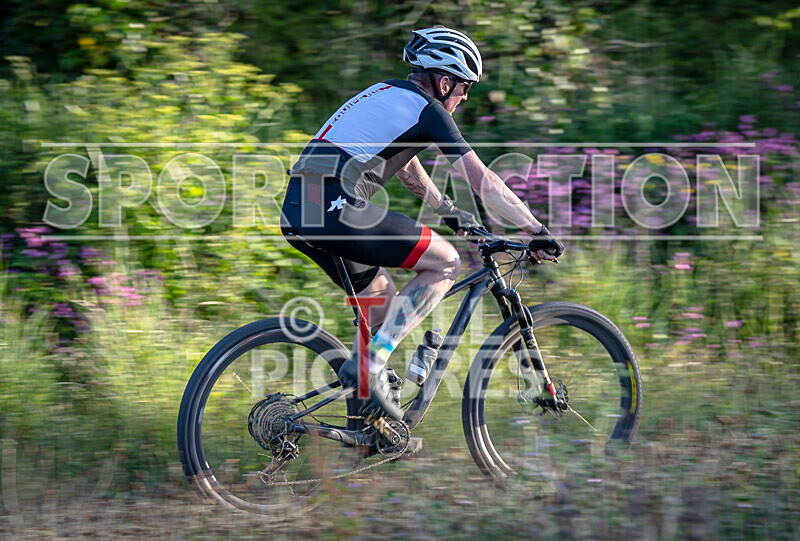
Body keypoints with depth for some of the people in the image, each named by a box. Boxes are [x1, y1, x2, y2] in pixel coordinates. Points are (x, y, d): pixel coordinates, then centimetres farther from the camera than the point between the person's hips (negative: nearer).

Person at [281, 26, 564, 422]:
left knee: (382, 295, 25)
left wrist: (449, 211, 54)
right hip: (335, 207, -9)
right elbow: (483, 181, 1)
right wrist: (536, 230, 8)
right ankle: (373, 365, -8)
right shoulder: (427, 110, 1)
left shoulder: (387, 94, 27)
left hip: (298, 211, 9)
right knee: (445, 262, 1)